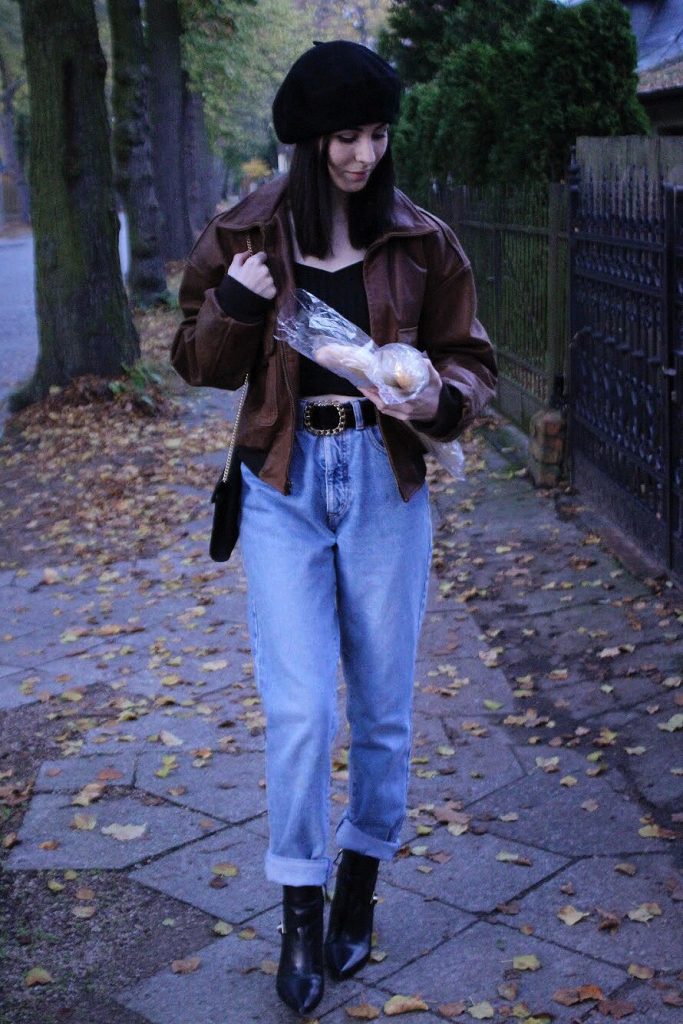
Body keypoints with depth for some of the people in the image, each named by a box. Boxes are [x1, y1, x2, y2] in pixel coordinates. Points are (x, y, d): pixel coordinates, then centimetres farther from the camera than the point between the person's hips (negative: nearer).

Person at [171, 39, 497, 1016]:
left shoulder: (421, 240, 0)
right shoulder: (246, 235, 0)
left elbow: (471, 357, 7)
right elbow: (200, 363, 6)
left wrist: (440, 398, -16)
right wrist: (235, 306, -15)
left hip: (385, 481, 1)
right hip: (284, 486, -1)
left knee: (382, 704, 10)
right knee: (298, 709, -5)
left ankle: (360, 886, 33)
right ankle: (300, 914, 16)